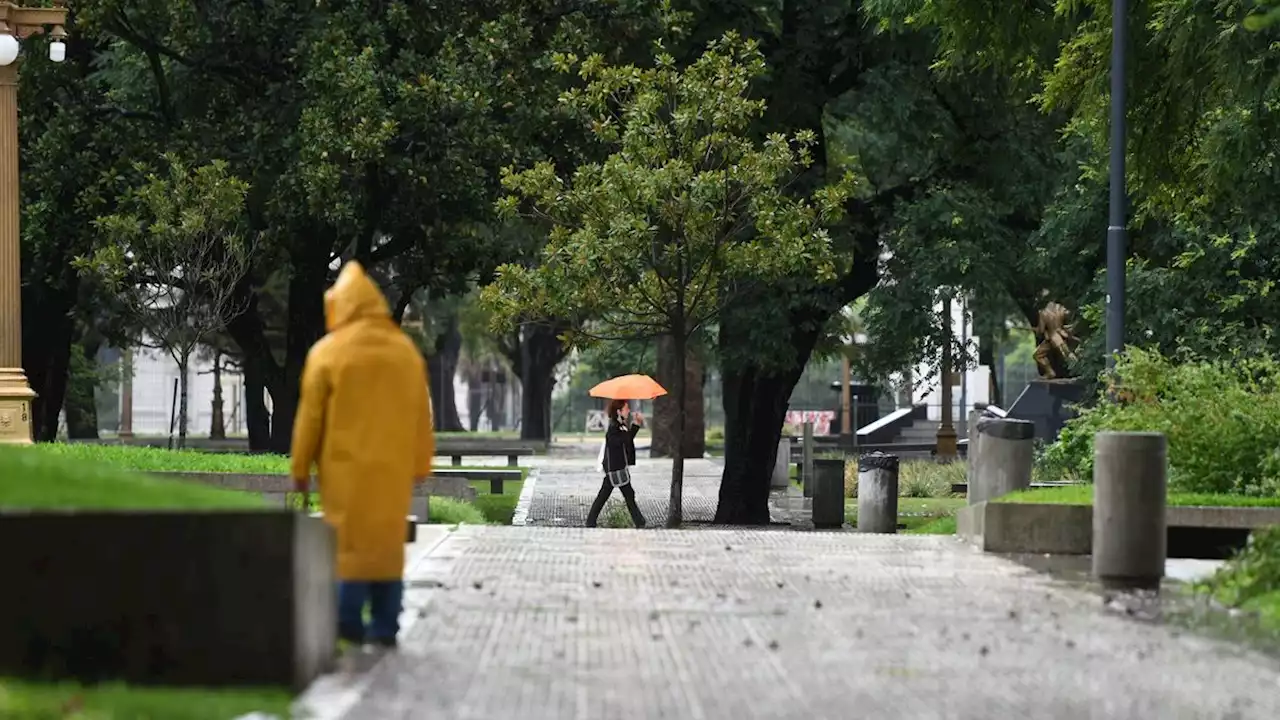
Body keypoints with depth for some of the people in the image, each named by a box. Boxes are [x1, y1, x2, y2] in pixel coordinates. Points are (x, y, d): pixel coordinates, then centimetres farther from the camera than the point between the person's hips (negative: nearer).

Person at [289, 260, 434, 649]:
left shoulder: (327, 352, -6)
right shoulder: (406, 351, 6)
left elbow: (309, 417, -4)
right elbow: (421, 416, 9)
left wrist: (301, 468, 3)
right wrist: (419, 466, 15)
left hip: (346, 468, -3)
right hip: (393, 469, 3)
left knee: (348, 542, 1)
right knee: (387, 541, 9)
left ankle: (348, 624, -4)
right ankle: (384, 627, 7)